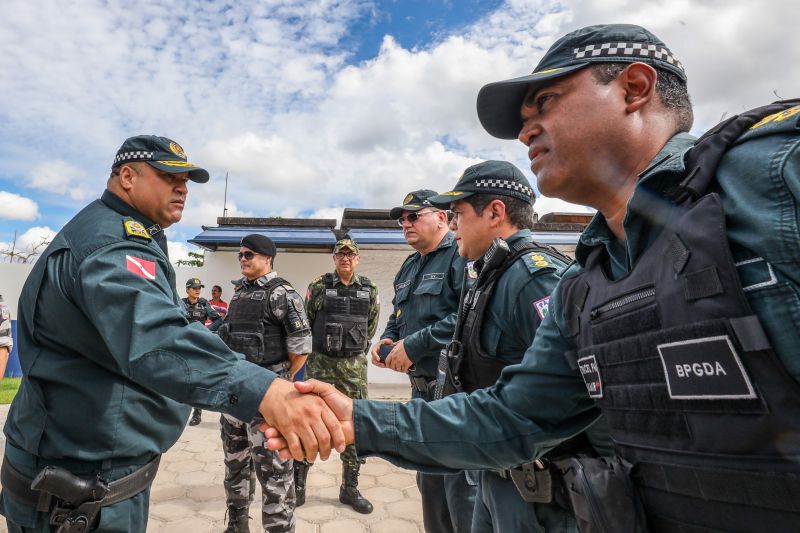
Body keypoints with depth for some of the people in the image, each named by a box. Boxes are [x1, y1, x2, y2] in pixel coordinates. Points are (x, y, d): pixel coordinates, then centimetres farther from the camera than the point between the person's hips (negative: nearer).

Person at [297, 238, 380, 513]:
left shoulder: (369, 290, 3)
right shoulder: (319, 286, -3)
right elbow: (306, 323, 5)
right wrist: (324, 347, 10)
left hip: (354, 366, 2)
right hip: (321, 364, -2)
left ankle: (350, 488, 22)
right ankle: (298, 481, 23)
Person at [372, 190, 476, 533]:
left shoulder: (463, 256, -12)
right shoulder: (408, 268, 17)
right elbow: (398, 317, 25)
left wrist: (415, 345, -22)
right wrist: (385, 341, 4)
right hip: (422, 389, 9)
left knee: (461, 485, 0)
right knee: (429, 480, 21)